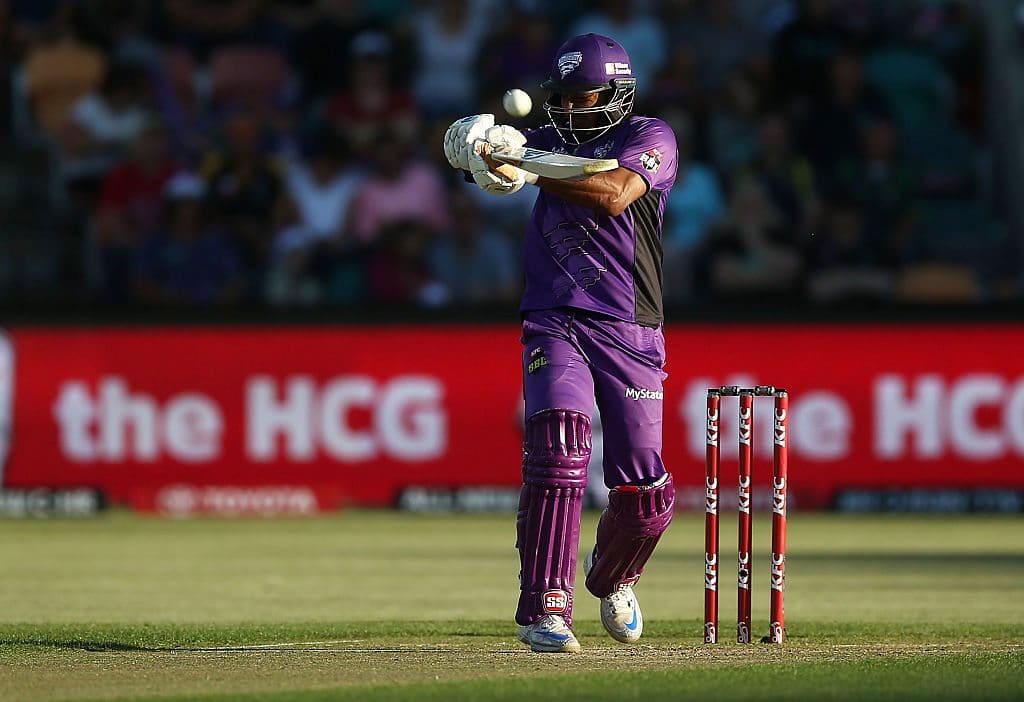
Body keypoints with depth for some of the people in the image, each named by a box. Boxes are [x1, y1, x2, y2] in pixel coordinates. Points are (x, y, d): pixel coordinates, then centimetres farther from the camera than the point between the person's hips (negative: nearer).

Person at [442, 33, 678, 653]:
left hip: (632, 334, -1)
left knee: (646, 496, 1)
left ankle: (612, 578, 35)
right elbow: (467, 147, 0)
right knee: (558, 447, -25)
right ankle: (546, 608, -27)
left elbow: (614, 195, -18)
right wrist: (481, 142, -25)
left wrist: (528, 171, -20)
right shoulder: (551, 141, 14)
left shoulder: (651, 138, 2)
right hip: (556, 325, 1)